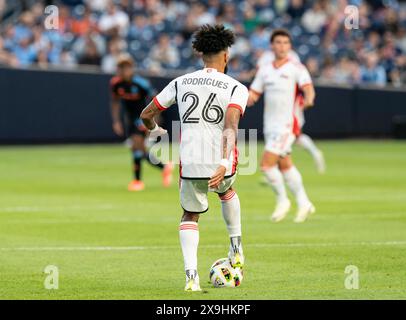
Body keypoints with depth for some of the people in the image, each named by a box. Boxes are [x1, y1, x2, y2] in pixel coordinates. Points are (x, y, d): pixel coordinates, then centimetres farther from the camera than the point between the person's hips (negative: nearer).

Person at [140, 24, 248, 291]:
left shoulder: (181, 83, 6)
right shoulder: (236, 88, -4)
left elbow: (146, 114, 10)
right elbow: (231, 127, -21)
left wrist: (155, 130, 33)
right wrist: (224, 163, -30)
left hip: (190, 164, 1)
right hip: (221, 163, -1)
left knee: (190, 215, 19)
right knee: (227, 191, 35)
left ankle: (191, 274, -1)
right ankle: (236, 248, 36)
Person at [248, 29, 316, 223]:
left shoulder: (297, 69, -6)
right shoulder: (264, 70, 11)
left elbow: (308, 88, -19)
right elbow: (253, 95, 13)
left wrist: (309, 99, -42)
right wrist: (248, 99, -10)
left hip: (286, 125, -6)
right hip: (270, 125, 6)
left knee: (266, 164, -13)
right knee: (285, 166, 13)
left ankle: (282, 200, 5)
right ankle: (303, 203, 26)